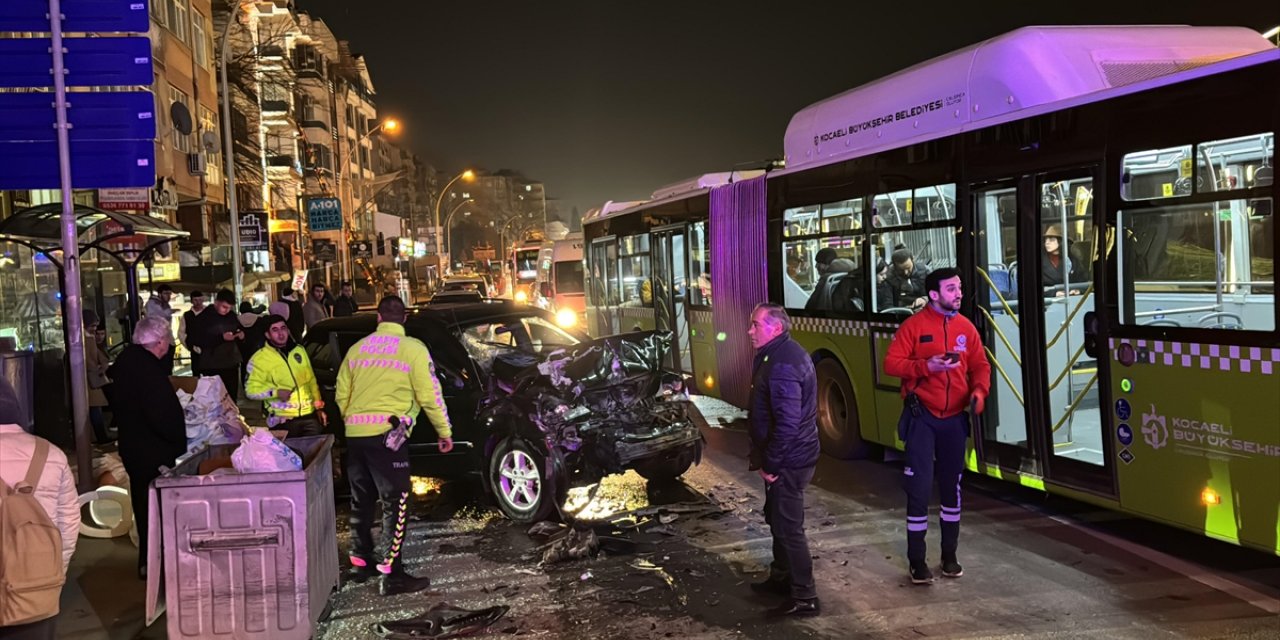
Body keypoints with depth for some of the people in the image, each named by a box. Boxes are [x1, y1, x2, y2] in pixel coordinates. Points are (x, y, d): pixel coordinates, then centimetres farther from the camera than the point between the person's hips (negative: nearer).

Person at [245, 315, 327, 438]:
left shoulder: (299, 350, 11)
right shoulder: (260, 358, -4)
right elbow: (251, 389, -6)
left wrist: (319, 407, 11)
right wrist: (276, 392, -19)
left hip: (309, 415, 4)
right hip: (283, 420, -4)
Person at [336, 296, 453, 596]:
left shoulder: (357, 348, 13)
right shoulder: (413, 349, -3)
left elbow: (341, 395, 16)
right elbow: (430, 396, -3)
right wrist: (445, 432, 7)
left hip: (354, 434, 6)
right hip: (387, 435, -6)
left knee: (361, 501, 18)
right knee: (395, 503, -2)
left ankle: (360, 563, 28)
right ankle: (393, 574, -4)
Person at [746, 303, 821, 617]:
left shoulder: (782, 364, -24)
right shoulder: (782, 353, 11)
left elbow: (787, 423, -28)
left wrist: (770, 464, -21)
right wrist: (765, 457, 20)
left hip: (788, 460, -11)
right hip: (789, 456, 11)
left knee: (788, 526, -4)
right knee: (778, 519, 23)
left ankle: (804, 598, 3)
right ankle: (781, 577, 38)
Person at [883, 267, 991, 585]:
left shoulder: (966, 327, 4)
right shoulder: (914, 325, -9)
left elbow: (980, 365, 9)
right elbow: (891, 363, -12)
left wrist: (979, 391, -10)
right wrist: (926, 366, -25)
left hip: (954, 418, 4)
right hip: (922, 417, -4)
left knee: (952, 485, 12)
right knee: (920, 485, -5)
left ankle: (949, 556, 26)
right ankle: (916, 560, 6)